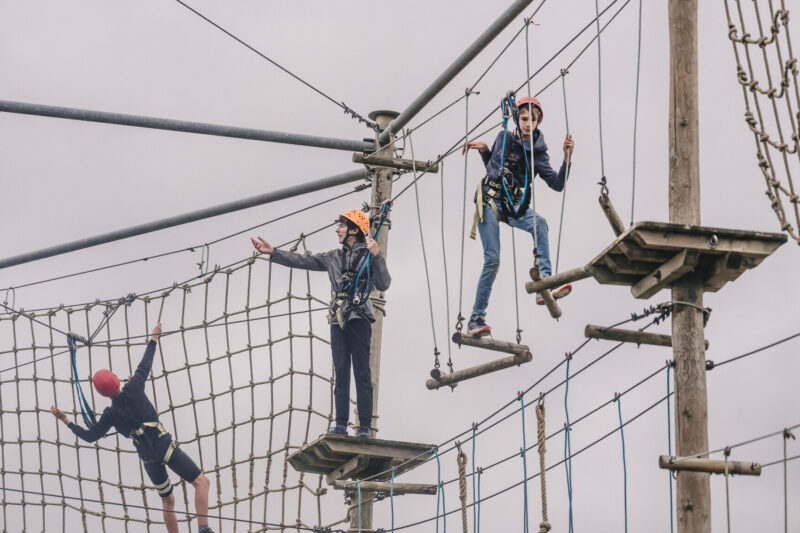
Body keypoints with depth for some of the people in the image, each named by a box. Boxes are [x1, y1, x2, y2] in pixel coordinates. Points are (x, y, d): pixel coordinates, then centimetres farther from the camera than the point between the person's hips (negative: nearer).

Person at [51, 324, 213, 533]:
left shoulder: (110, 414, 1)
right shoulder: (133, 389, -6)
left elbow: (90, 436, 9)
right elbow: (145, 365, 6)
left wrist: (66, 421, 18)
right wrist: (153, 339, 20)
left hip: (149, 459, 3)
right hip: (166, 448, -3)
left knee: (167, 500, 18)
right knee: (201, 482, -3)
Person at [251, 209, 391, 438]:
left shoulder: (368, 255, 1)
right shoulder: (333, 257, 18)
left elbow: (383, 284, -9)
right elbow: (303, 261, 19)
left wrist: (376, 256, -21)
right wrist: (273, 252, 15)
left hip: (359, 318, -6)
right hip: (338, 319, 6)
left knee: (361, 372, -8)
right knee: (341, 371, 1)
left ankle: (365, 426, -10)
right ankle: (341, 423, -1)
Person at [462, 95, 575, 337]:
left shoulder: (538, 153, 3)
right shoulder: (504, 138, 4)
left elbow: (557, 184, -6)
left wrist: (567, 158, -17)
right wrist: (483, 150, 3)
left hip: (514, 206, 1)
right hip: (489, 201, -1)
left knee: (539, 223, -32)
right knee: (492, 259, -12)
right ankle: (476, 317, -3)